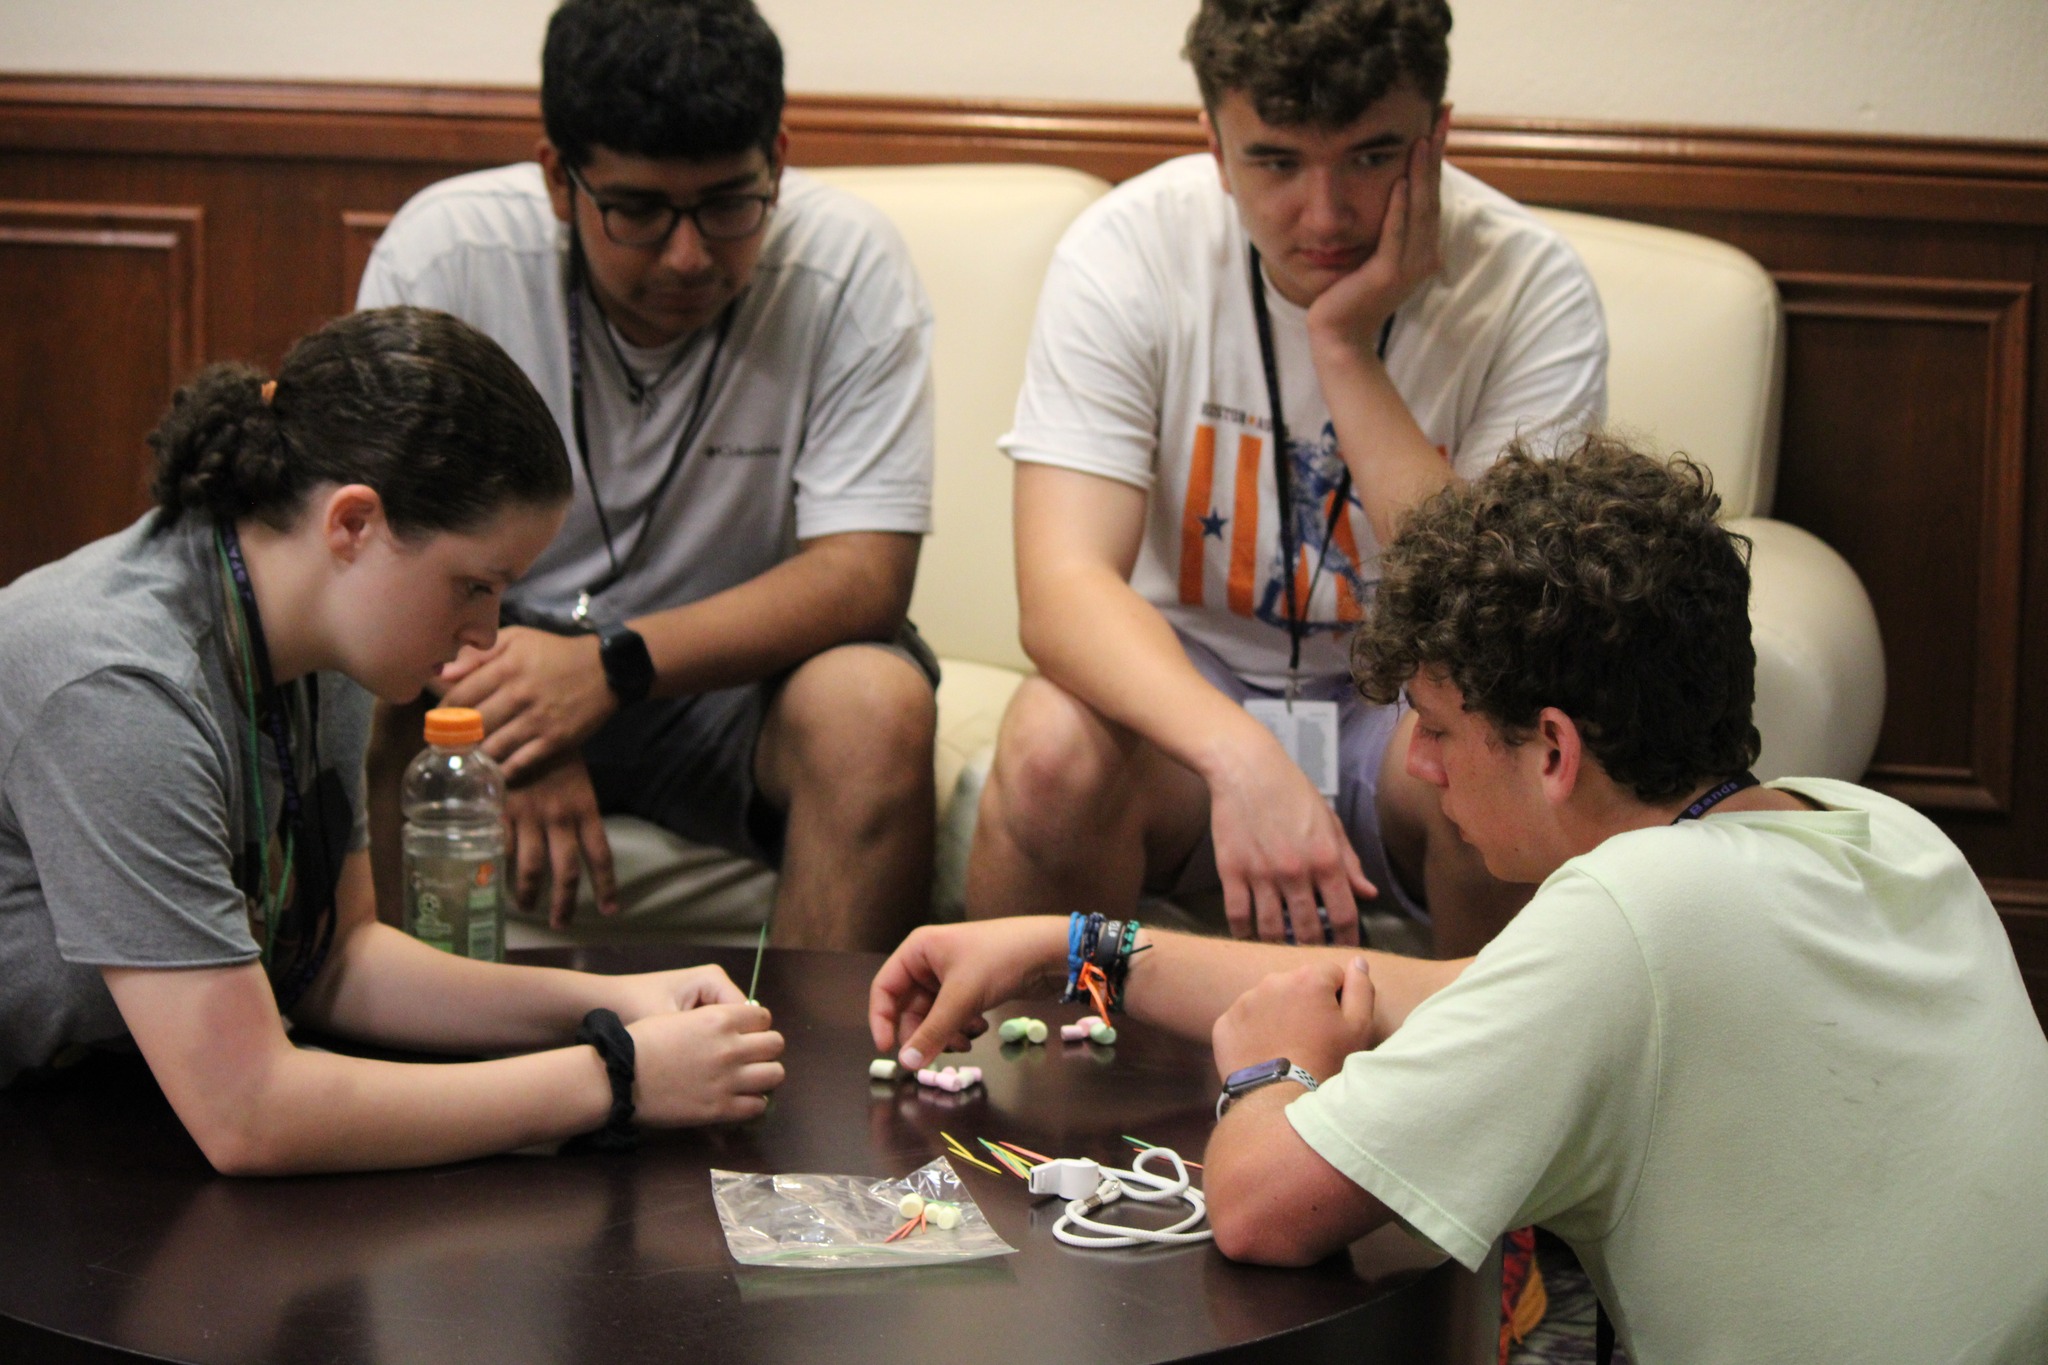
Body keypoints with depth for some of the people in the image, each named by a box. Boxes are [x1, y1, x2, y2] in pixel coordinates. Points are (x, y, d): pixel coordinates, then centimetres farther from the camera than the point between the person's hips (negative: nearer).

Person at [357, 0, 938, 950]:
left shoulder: (848, 265, -16)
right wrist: (518, 742, -29)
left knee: (875, 707, -31)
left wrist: (611, 667, -32)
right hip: (504, 649, 1)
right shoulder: (443, 252, -14)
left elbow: (864, 571, -18)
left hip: (735, 664, 0)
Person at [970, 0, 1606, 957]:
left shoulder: (1532, 290, -13)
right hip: (1181, 688, 0)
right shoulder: (1128, 251, -14)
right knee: (1052, 752, -32)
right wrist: (1244, 760, -44)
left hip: (1401, 705, 1)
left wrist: (1346, 351, -26)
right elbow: (1062, 588, -25)